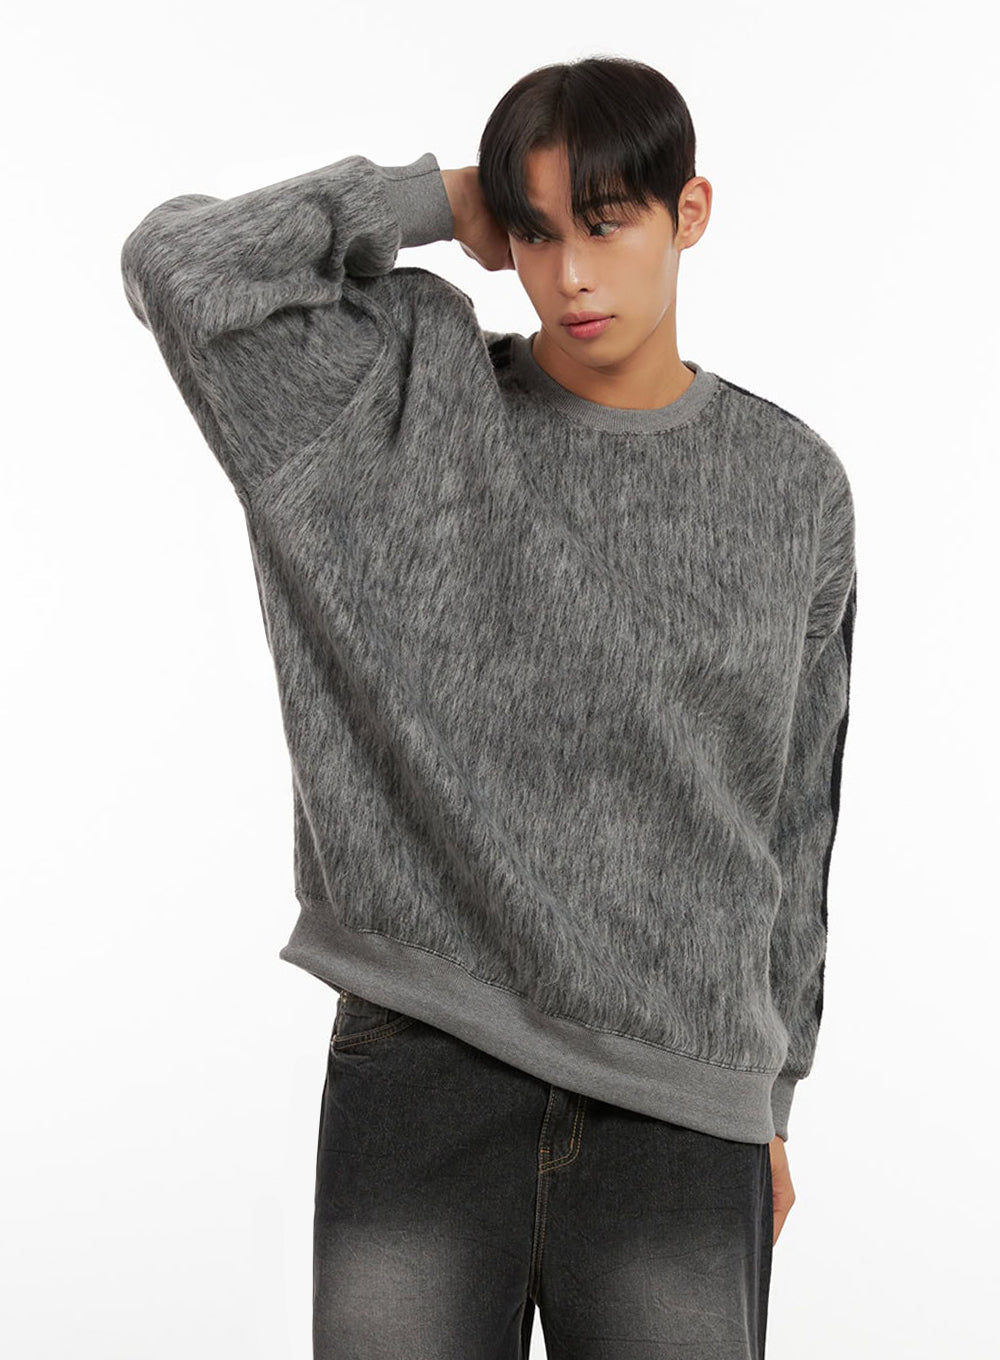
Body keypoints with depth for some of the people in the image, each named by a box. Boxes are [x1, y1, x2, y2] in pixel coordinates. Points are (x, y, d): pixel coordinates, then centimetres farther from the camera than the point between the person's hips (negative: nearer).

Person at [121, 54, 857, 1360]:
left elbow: (792, 817, 11)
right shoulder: (415, 396, 3)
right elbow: (177, 263, -10)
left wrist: (768, 1102, 13)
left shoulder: (791, 485, 6)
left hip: (677, 1102, 1)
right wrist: (433, 200, -2)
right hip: (422, 1063, -1)